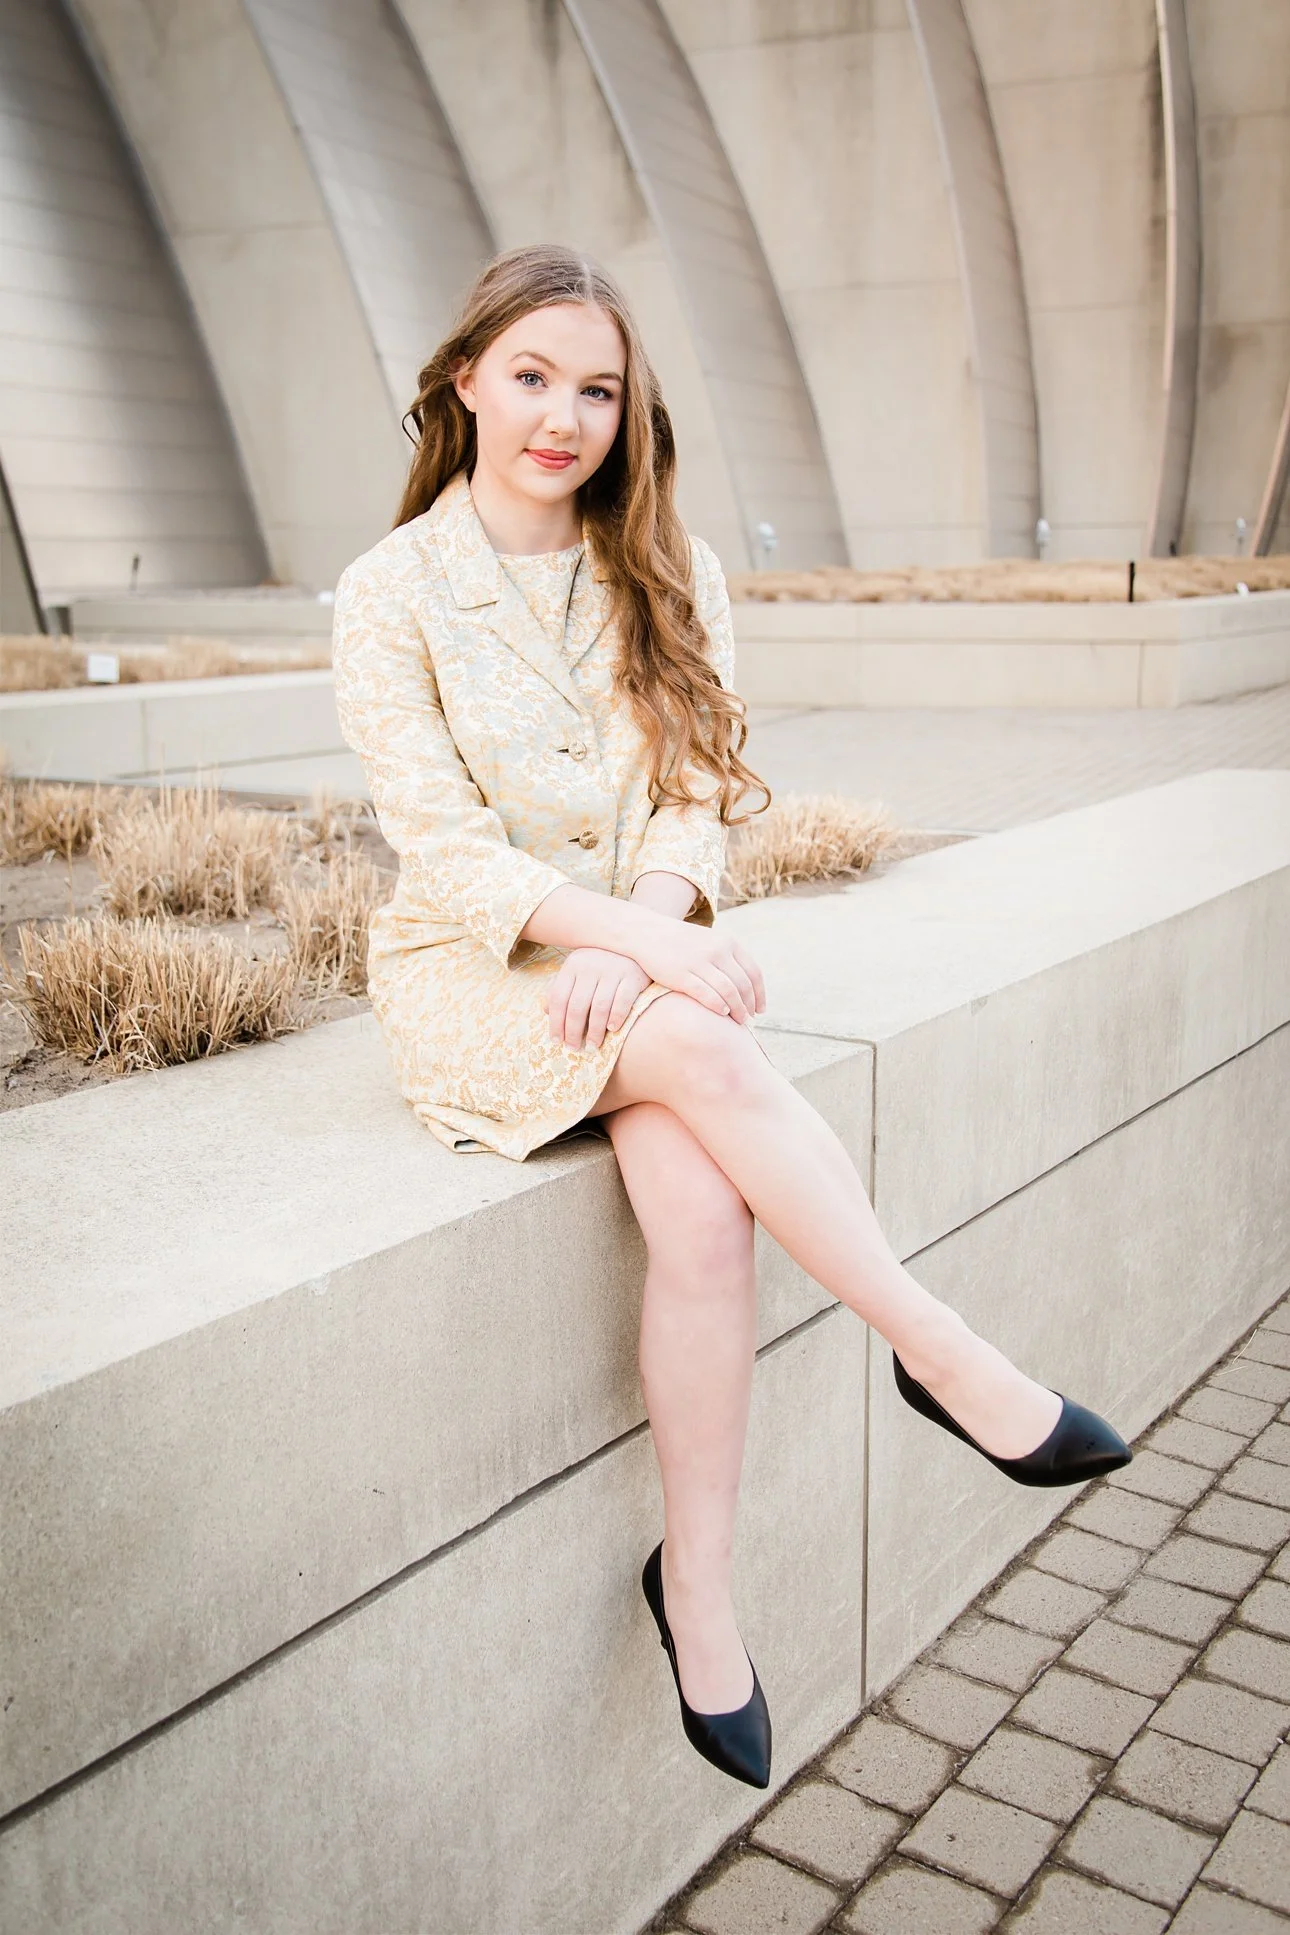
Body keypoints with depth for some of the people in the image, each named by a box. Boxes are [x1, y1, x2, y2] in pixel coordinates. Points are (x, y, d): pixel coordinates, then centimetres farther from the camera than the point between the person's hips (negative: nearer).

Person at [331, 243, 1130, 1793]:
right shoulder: (390, 594, -3)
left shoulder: (663, 575, 8)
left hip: (636, 953, 3)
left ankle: (698, 1583, -12)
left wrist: (641, 932, -18)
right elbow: (444, 848, -11)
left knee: (703, 1209, -26)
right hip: (474, 970, -2)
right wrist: (644, 936, -24)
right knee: (705, 1052, -33)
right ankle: (947, 1357, -21)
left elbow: (693, 795, 4)